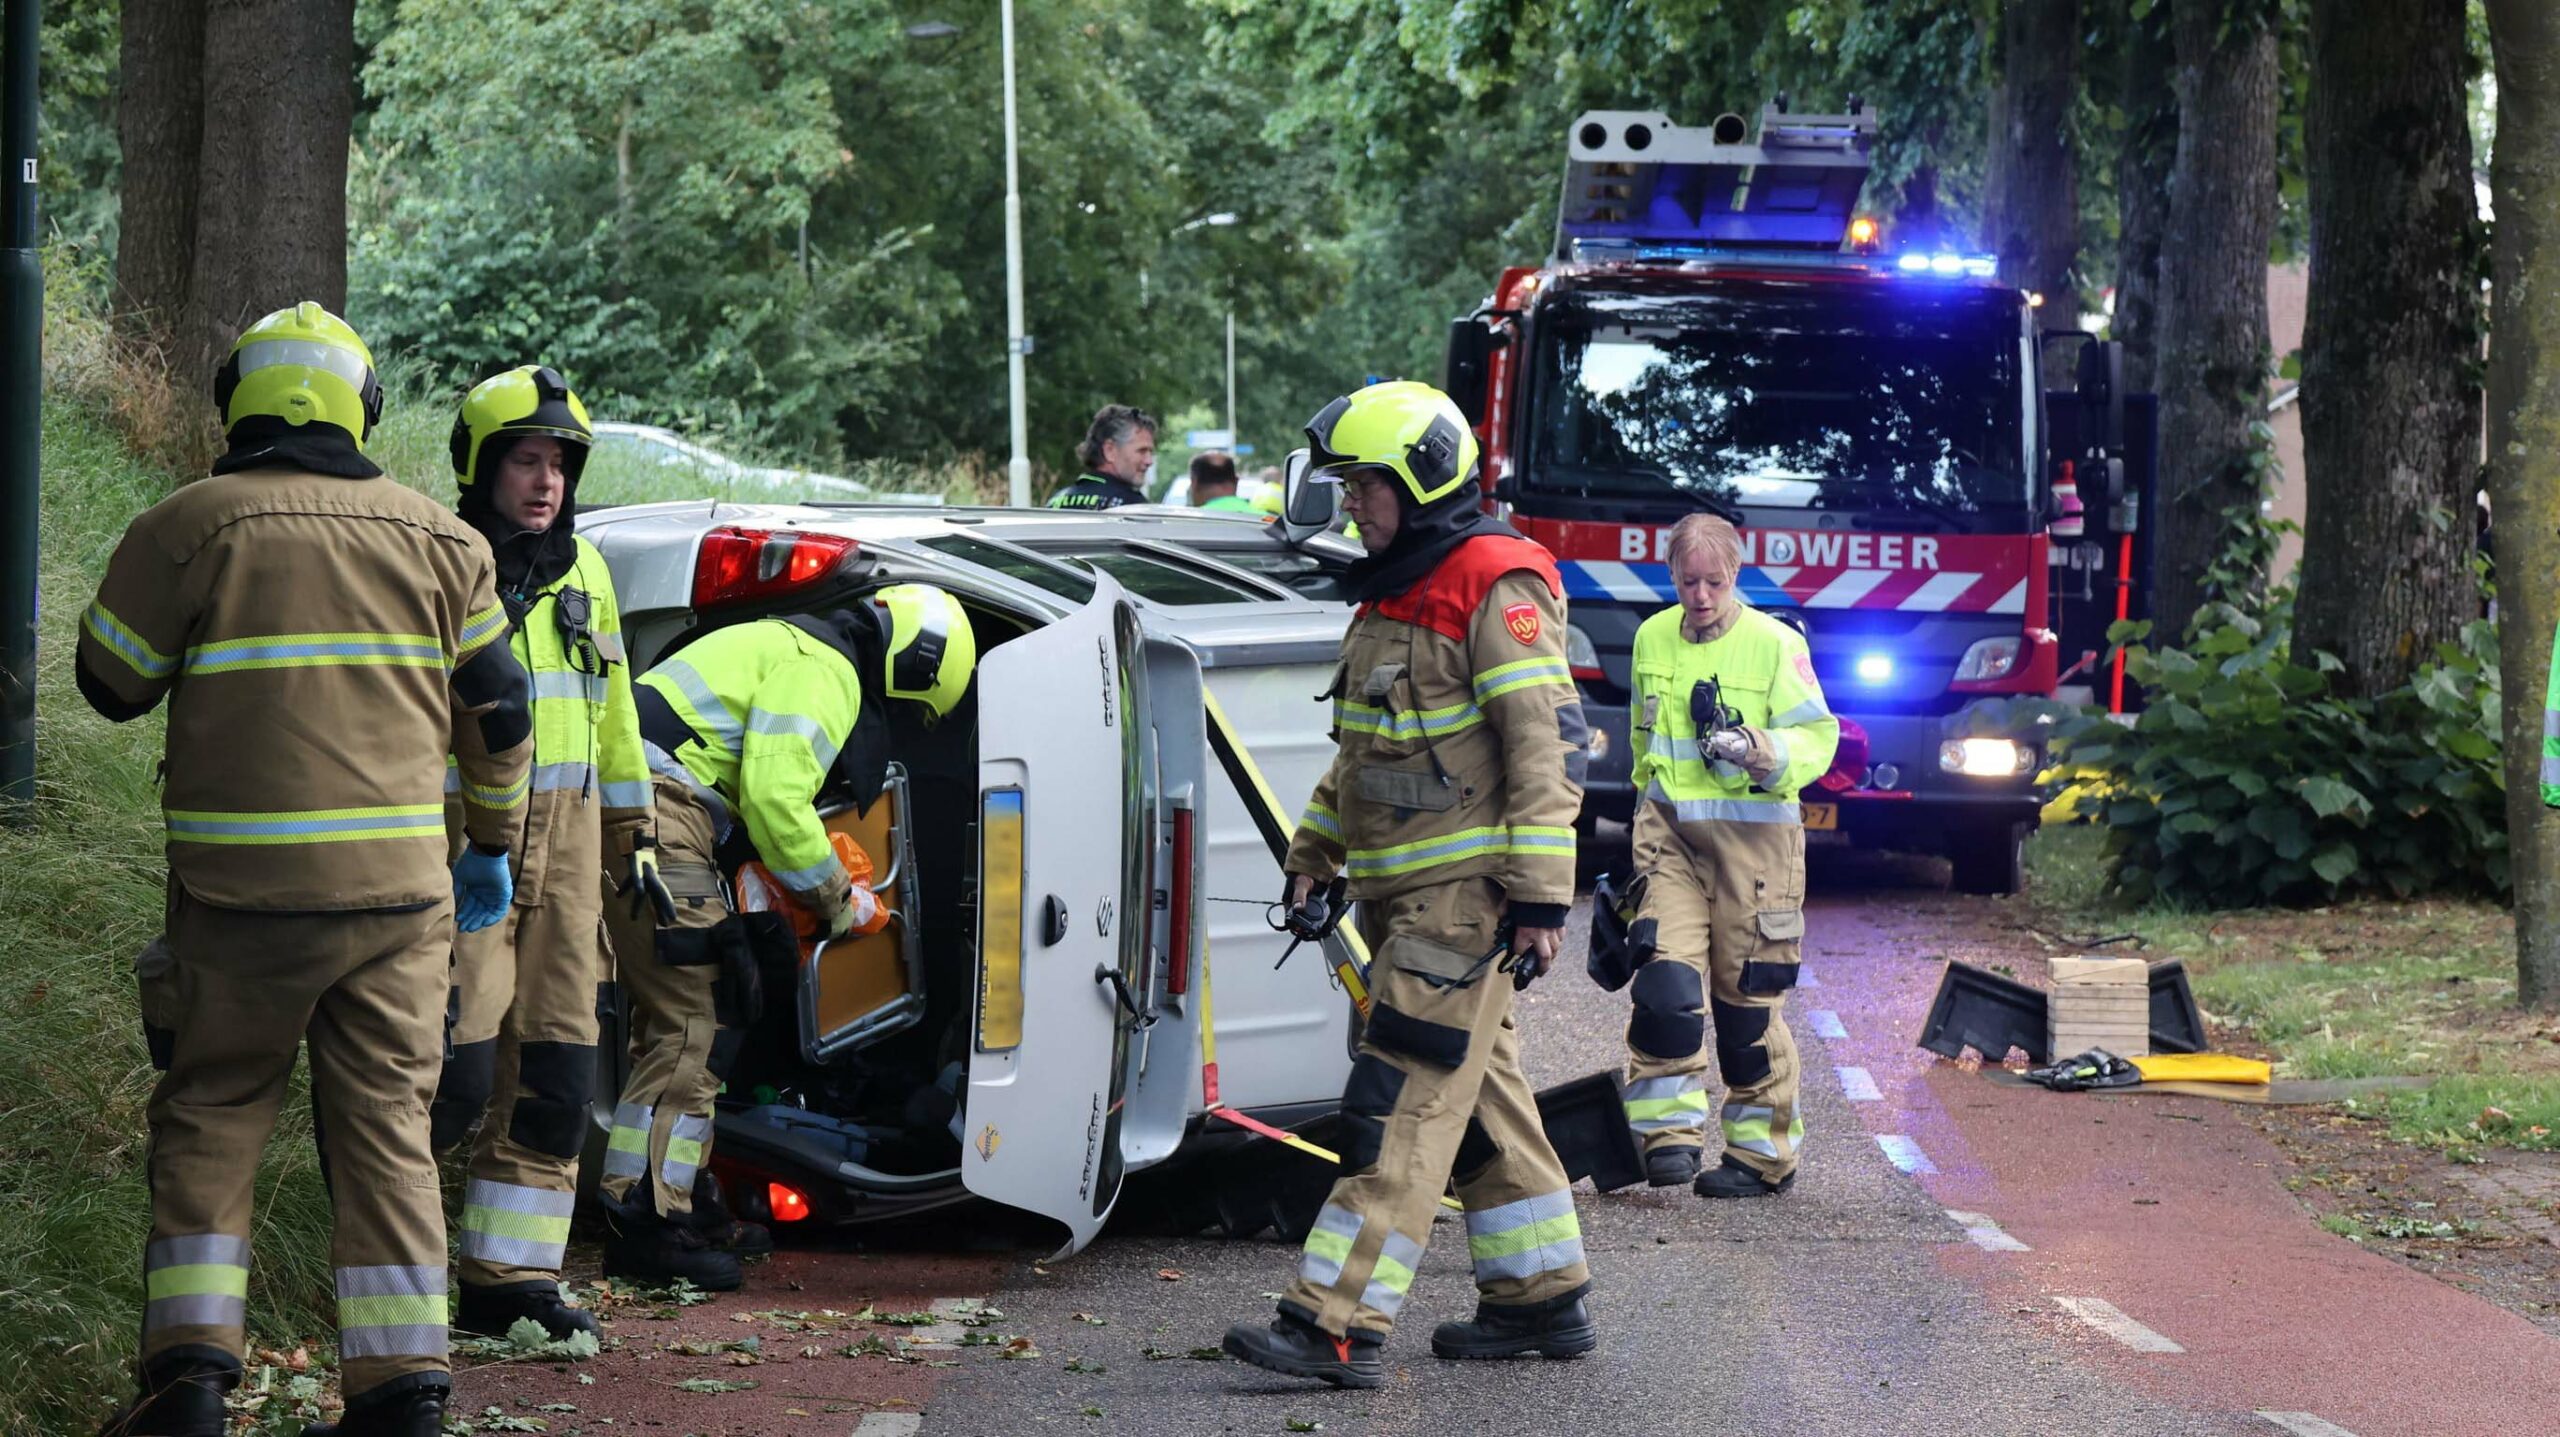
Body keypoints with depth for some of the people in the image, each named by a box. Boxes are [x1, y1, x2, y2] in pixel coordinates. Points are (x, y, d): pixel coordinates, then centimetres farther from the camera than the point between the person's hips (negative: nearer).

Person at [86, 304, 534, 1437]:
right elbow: (497, 712, 12)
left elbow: (111, 685, 5)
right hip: (400, 888, 2)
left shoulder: (190, 526, -4)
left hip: (243, 883, -2)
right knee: (387, 1125, 7)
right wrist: (492, 846, 25)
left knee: (211, 1114, 9)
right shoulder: (437, 538, 7)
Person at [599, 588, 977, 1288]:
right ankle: (644, 1222, -14)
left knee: (687, 1015, 17)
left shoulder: (789, 649, 27)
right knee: (694, 1022, -11)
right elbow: (773, 798, -16)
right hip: (657, 812, -11)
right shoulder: (824, 672, -6)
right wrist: (837, 898, -3)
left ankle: (681, 1198, 22)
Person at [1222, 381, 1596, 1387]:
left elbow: (1547, 747, -18)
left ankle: (1338, 1322, -17)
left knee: (1403, 1103, -13)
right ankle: (1543, 1300, 21)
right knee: (1478, 1097, 13)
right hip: (1404, 891, 10)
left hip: (1466, 894, -10)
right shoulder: (1394, 593, 17)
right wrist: (1313, 854, 24)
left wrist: (1541, 896, -22)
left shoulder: (1496, 589, -14)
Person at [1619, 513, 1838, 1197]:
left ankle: (1763, 1151, 12)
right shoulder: (1652, 638, 10)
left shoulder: (1775, 644, -4)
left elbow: (1817, 737, -8)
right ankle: (1671, 1130, -10)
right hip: (1669, 830, 3)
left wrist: (1758, 750, -26)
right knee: (1664, 978, -13)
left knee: (1747, 996, 1)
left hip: (1752, 835, -3)